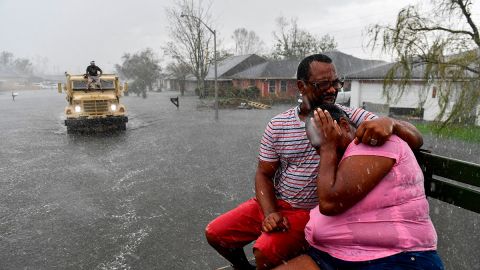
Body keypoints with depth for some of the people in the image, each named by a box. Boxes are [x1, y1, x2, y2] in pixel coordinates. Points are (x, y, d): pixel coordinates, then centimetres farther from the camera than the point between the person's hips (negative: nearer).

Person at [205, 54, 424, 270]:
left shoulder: (352, 118, -11)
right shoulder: (277, 125, -3)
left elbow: (416, 140, -15)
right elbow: (264, 174, 3)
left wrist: (388, 122, -38)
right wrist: (269, 212, -15)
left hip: (312, 212, -3)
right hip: (274, 203, 4)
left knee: (265, 252, -27)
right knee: (215, 234, 3)